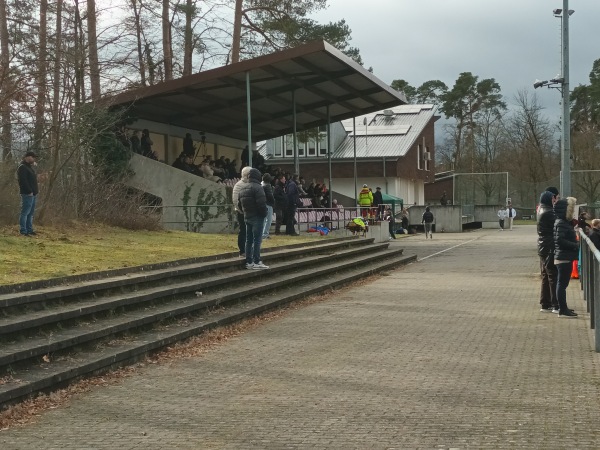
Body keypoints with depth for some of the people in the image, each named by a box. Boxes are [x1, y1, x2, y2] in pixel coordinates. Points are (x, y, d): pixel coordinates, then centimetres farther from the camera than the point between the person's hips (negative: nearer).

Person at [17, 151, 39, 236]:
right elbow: (23, 181, -20)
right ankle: (23, 231, -8)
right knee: (25, 212, -9)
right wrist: (29, 191, -21)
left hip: (33, 194, 10)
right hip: (27, 194, -10)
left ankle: (29, 230, 18)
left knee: (31, 213, 13)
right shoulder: (22, 167, -11)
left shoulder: (30, 167, 20)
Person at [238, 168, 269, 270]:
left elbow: (240, 204, 16)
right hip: (257, 217, -8)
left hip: (247, 217, 8)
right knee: (257, 239, -6)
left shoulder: (242, 188, 13)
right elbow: (262, 204, -21)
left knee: (249, 240, 12)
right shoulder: (257, 187, -15)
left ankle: (249, 262, 15)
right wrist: (264, 214, -8)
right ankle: (256, 262, -7)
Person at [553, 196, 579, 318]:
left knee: (562, 284, 16)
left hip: (566, 258, 10)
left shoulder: (565, 222, 14)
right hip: (563, 258, -10)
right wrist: (576, 246, -20)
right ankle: (562, 310, -2)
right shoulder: (561, 223, -16)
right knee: (562, 284, -6)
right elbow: (560, 240, -24)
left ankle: (563, 308, 25)